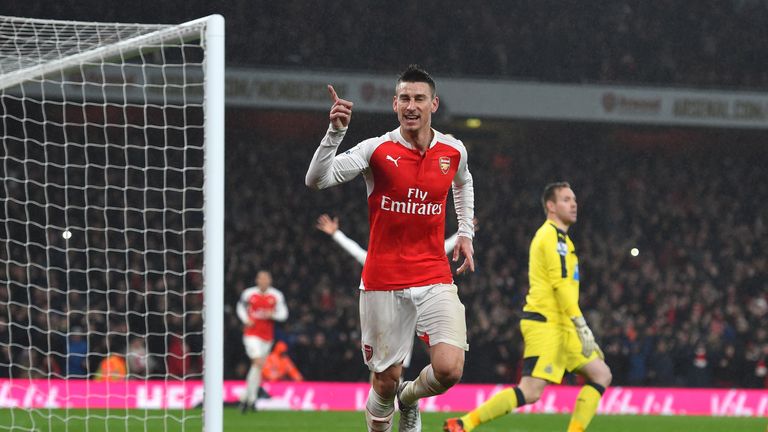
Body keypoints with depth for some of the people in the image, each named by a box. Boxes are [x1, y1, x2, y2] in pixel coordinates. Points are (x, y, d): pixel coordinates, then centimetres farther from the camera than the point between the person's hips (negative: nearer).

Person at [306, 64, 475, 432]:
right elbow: (316, 180, -19)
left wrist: (465, 233, 22)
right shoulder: (377, 150, -7)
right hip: (383, 283, -2)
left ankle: (408, 397, 19)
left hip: (435, 280, 2)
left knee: (449, 369, -15)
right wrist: (336, 132, -30)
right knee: (386, 380, 1)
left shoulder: (453, 150, 3)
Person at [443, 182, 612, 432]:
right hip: (545, 324, -10)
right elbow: (561, 283, -18)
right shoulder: (553, 236, -9)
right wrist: (582, 327, -22)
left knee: (601, 374, 7)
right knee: (531, 392, -18)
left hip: (559, 326, 10)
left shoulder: (557, 237, 23)